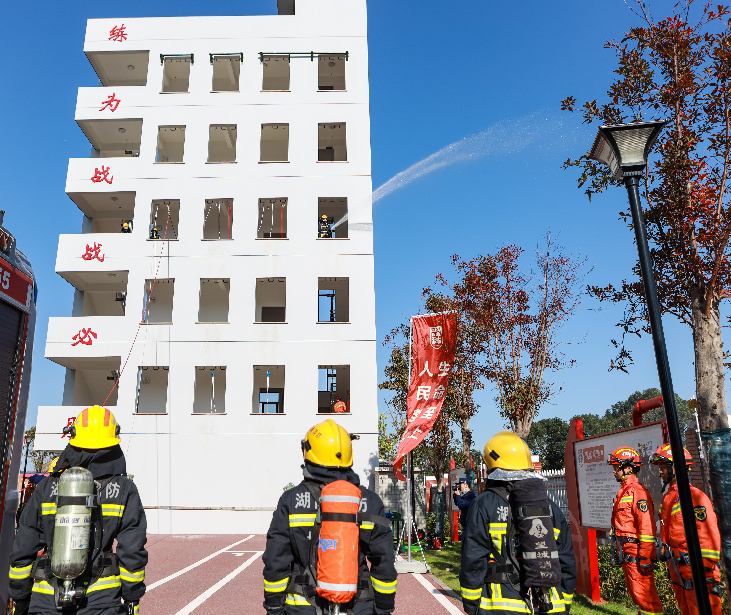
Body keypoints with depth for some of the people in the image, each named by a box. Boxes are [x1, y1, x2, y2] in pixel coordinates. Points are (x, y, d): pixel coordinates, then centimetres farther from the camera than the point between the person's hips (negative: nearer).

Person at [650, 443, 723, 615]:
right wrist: (666, 553, 21)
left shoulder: (694, 496, -16)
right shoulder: (668, 497, 12)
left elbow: (710, 537, -18)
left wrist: (709, 574, -19)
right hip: (676, 569, 9)